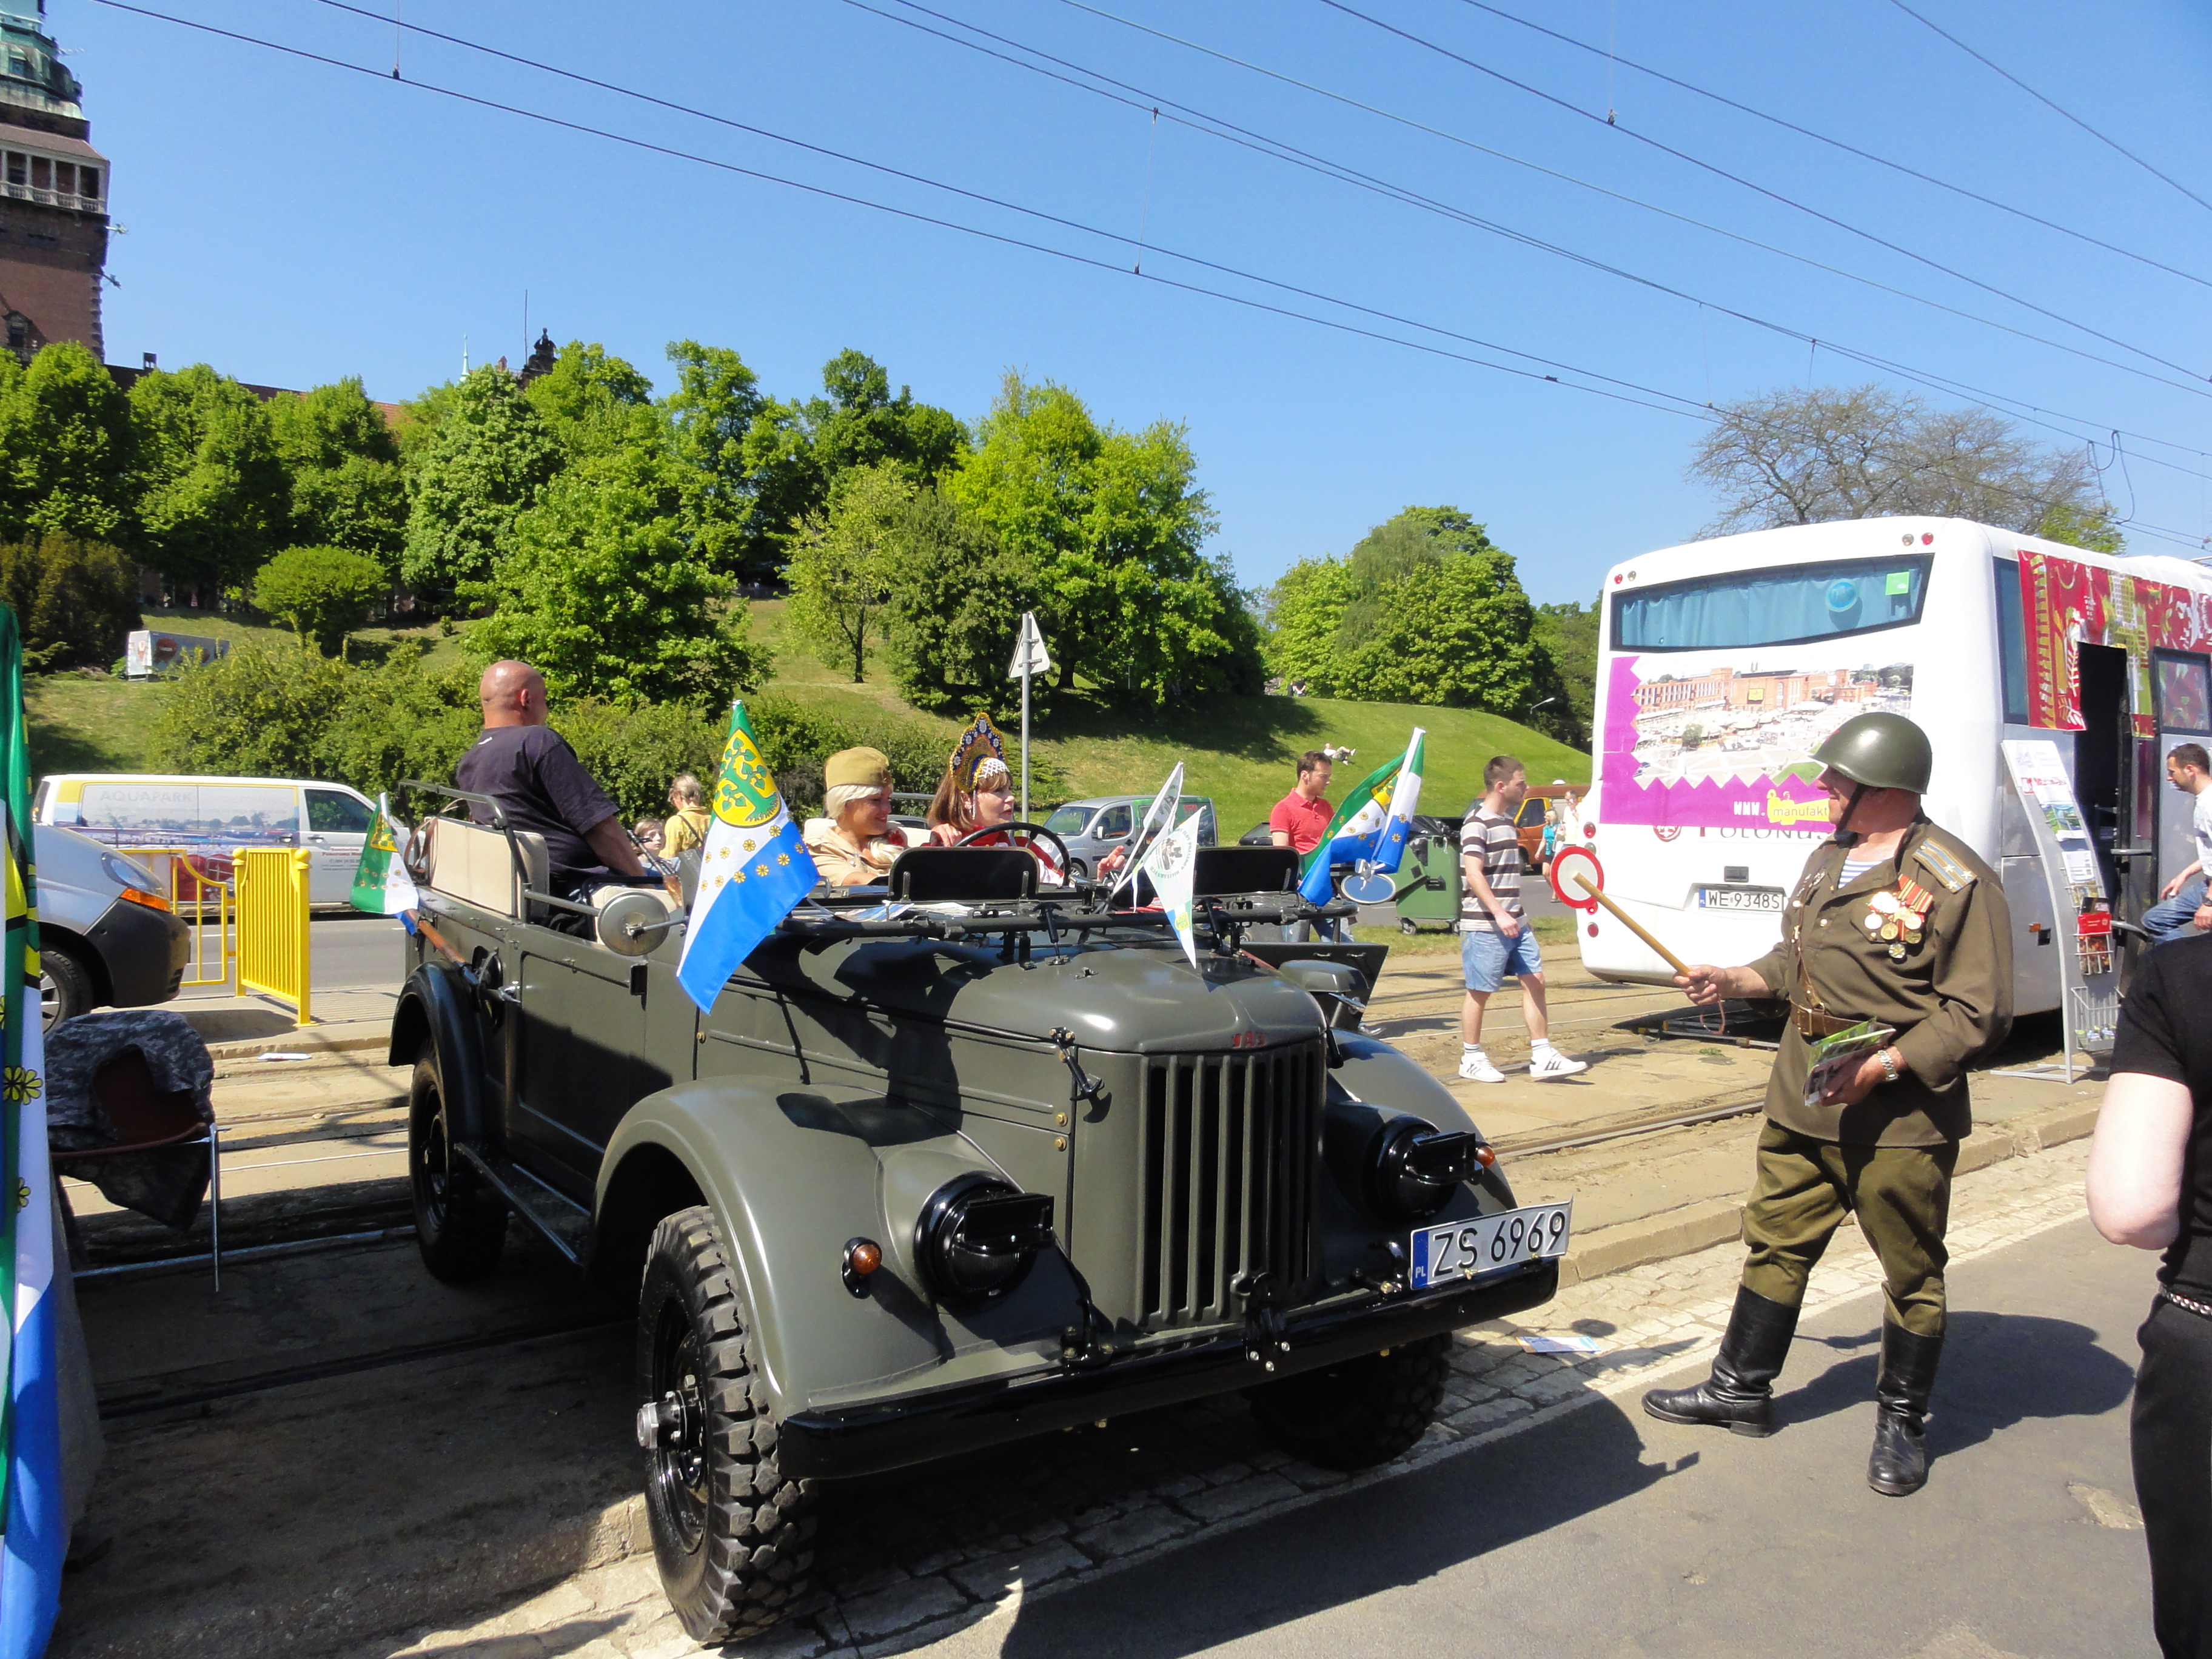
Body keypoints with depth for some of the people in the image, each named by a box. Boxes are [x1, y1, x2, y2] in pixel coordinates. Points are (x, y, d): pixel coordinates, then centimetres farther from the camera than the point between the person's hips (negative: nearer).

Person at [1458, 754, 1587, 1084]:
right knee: (1480, 991, 1)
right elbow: (1474, 874, -22)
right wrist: (1499, 914, -28)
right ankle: (1471, 1059, 14)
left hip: (1515, 921, 9)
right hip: (1485, 925, -9)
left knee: (1535, 980, 6)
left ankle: (1541, 1057, 11)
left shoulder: (1507, 820, 15)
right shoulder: (1478, 823, -14)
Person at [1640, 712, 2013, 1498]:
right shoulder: (1828, 859, 10)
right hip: (1802, 1103, 7)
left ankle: (1901, 1421, 29)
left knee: (1911, 1272, 10)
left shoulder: (1957, 881, -15)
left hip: (1902, 1117, -7)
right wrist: (1735, 980, 12)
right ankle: (1741, 1389, 30)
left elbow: (1980, 1012, -16)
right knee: (1776, 1244, 15)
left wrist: (1885, 1063, -22)